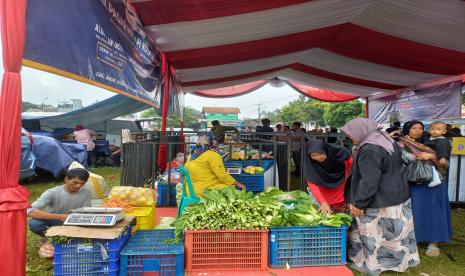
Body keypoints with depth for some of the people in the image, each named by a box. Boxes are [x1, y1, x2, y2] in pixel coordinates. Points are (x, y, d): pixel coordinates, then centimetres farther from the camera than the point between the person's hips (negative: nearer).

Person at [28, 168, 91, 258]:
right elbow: (30, 211, -35)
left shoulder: (86, 192, -18)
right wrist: (60, 217, -44)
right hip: (52, 222, -1)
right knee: (33, 223, -32)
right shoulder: (52, 192, -25)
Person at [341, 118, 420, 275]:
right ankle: (402, 259, 37)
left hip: (378, 201, -9)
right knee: (393, 231, 22)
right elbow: (396, 168, 16)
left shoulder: (369, 150, -26)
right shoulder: (387, 140, 5)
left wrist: (358, 203, -18)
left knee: (373, 233, 7)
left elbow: (369, 181, -27)